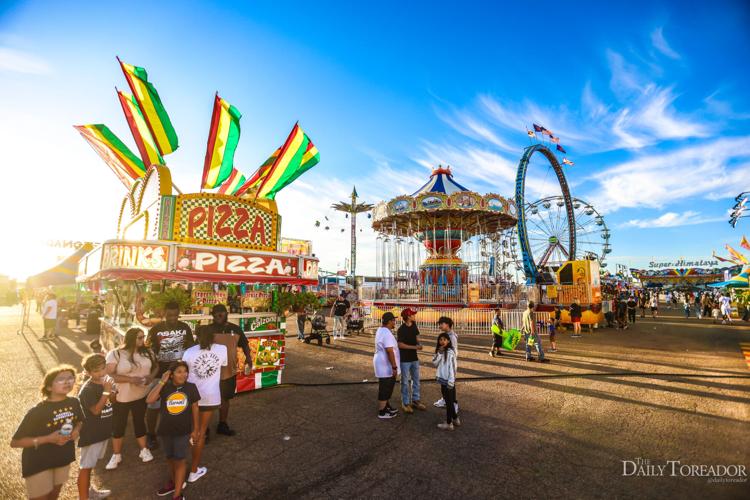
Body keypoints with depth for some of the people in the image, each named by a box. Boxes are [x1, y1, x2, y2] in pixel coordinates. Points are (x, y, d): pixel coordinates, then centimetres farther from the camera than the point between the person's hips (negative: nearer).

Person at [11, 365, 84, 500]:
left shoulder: (74, 402, -10)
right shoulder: (37, 411, -25)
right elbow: (15, 442, -19)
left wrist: (77, 430, -13)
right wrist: (48, 438, -29)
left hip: (63, 458, 5)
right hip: (38, 463, -5)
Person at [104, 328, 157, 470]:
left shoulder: (147, 352, -2)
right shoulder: (115, 354, -15)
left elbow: (156, 366, 8)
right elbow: (109, 375, -19)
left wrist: (151, 376, -12)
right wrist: (130, 379, -28)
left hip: (142, 395, 3)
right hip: (121, 397, -3)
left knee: (140, 422, 17)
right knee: (118, 426, 12)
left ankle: (144, 450, 32)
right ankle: (116, 455, 32)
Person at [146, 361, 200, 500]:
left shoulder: (191, 387, -12)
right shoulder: (165, 387, -11)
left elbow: (195, 408, -4)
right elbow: (149, 400, -28)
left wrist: (195, 430, -1)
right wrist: (162, 381, -27)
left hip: (183, 430, -2)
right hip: (165, 430, 2)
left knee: (179, 460, 3)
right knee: (170, 459, 21)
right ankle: (173, 482, 45)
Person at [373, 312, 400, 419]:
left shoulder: (381, 330, 10)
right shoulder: (387, 334, -25)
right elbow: (390, 351, -28)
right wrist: (394, 367, -25)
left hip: (384, 364, 11)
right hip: (386, 366, -11)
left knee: (388, 387, 22)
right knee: (385, 389, 2)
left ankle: (387, 406, 36)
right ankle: (382, 412, 13)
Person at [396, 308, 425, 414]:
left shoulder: (414, 325, 2)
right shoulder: (401, 329, -19)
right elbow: (400, 345, -19)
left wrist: (419, 344, -6)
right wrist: (414, 347, -20)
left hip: (414, 357, 7)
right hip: (404, 359, -7)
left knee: (416, 380, 15)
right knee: (405, 381, 6)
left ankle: (415, 400, 30)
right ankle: (405, 403, 19)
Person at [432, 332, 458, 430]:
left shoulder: (450, 352, -17)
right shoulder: (440, 351, 8)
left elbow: (452, 367, -18)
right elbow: (434, 364, 0)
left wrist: (450, 382, -18)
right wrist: (439, 353, -13)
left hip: (448, 381, -8)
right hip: (443, 380, 8)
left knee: (449, 401, 3)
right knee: (449, 400, 19)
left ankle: (449, 423, 14)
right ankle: (455, 419, 33)